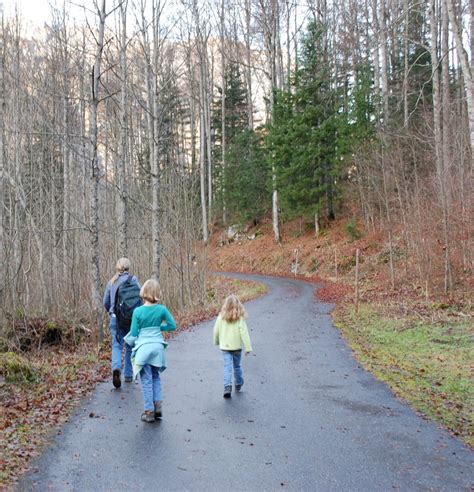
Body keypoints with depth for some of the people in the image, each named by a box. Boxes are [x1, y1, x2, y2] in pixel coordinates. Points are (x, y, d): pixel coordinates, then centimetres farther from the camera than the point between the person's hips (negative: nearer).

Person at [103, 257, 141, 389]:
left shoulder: (111, 282, 9)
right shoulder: (132, 279, -2)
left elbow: (106, 302, 10)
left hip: (115, 317, 2)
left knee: (117, 345, 4)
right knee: (130, 346, 11)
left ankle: (116, 368, -23)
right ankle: (128, 375, 17)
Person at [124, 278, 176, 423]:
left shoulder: (138, 311, -11)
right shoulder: (162, 309, -6)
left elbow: (133, 333, -6)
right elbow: (172, 325, 1)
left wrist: (131, 342, 15)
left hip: (143, 348, -2)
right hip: (158, 346, 3)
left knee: (146, 380, 7)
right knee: (155, 377, 20)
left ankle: (149, 411, 11)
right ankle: (157, 406, 16)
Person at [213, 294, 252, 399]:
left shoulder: (221, 317, -7)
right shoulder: (240, 318, -13)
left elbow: (216, 331, 2)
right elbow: (244, 333, -15)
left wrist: (216, 342, 20)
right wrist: (248, 347, -10)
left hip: (225, 347, 0)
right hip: (237, 347, 0)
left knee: (227, 367, 1)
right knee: (237, 366, 18)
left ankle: (227, 386, -15)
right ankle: (238, 385, 33)